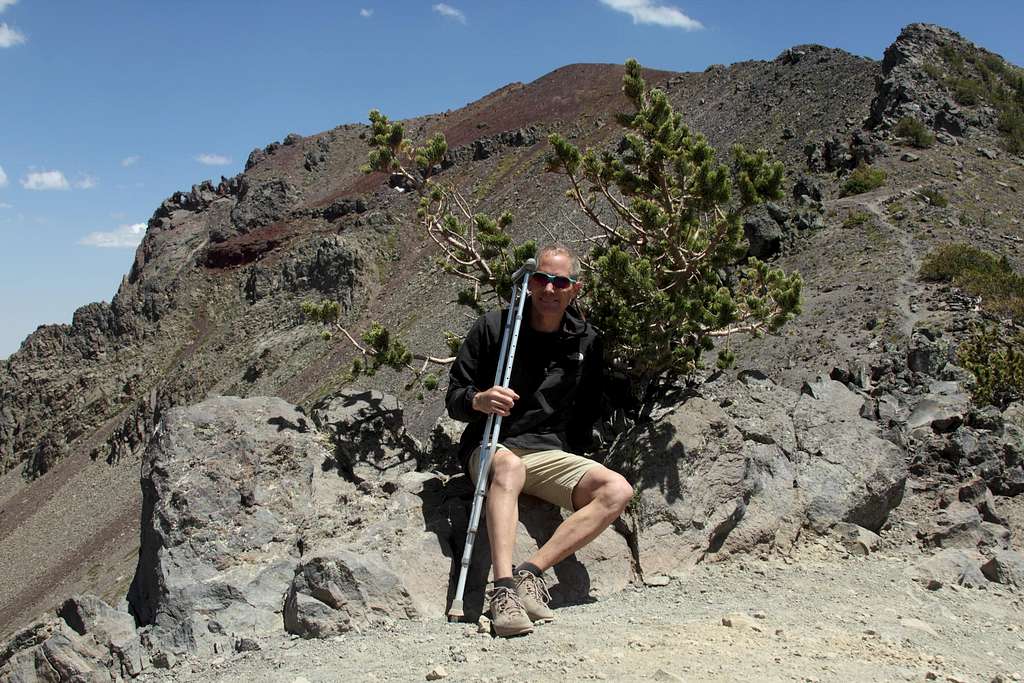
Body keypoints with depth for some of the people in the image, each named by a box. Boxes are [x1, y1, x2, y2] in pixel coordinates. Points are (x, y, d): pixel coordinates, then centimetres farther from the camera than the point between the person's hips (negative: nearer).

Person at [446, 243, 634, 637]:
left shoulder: (586, 342, 7)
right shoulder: (494, 327, -2)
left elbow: (588, 413, 18)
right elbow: (454, 398, -1)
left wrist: (571, 463, 4)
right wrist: (478, 401, -25)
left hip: (550, 453, 4)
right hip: (492, 446, -3)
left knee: (617, 490, -22)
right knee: (509, 466, -40)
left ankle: (530, 571, -28)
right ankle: (504, 589, -48)